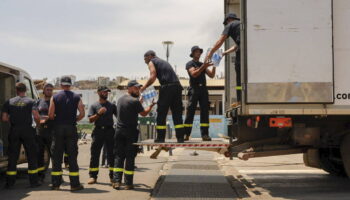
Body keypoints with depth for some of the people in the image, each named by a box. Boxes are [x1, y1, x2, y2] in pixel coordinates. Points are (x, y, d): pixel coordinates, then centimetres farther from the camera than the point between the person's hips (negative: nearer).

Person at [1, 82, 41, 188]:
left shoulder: (9, 102, 5)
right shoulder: (30, 101, -1)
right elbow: (36, 116, -11)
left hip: (14, 131, 2)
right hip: (27, 130, -2)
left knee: (12, 157, 6)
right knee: (32, 156, 6)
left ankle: (10, 182, 6)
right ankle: (33, 181, 7)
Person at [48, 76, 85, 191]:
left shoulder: (55, 97, 1)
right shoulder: (76, 97, 3)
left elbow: (50, 115, -5)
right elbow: (82, 114, -5)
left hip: (58, 128, 0)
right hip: (71, 128, 0)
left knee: (56, 156, 7)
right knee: (72, 156, 3)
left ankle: (56, 184, 8)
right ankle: (74, 184, 2)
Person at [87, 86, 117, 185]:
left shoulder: (112, 105, 12)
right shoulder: (94, 106, 7)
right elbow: (90, 119, -2)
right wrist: (99, 113, -15)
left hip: (109, 131, 1)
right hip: (98, 131, -1)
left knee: (111, 154, 2)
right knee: (95, 154, -1)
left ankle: (113, 176, 7)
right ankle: (93, 176, 5)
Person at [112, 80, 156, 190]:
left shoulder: (120, 99, 11)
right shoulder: (135, 101, -11)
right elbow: (144, 113, 0)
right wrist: (151, 105, 14)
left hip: (119, 131, 6)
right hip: (131, 132, -5)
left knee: (119, 156, 7)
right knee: (130, 157, 1)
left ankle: (116, 181, -2)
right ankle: (128, 183, 5)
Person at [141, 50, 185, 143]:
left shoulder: (151, 62, 10)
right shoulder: (164, 62, 31)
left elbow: (153, 77, -7)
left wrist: (143, 87, 4)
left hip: (167, 87, -6)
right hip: (177, 86, 6)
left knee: (161, 113, 2)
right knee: (177, 113, 8)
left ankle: (161, 138, 3)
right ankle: (180, 137, 5)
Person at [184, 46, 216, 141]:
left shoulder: (203, 65, 22)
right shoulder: (190, 64, 6)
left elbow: (211, 75, 13)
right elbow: (194, 74, -12)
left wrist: (214, 66, -1)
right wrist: (204, 66, -20)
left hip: (203, 89, 5)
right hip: (194, 89, -5)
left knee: (205, 112, -3)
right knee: (190, 111, -7)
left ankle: (205, 134, -5)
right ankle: (186, 134, -7)